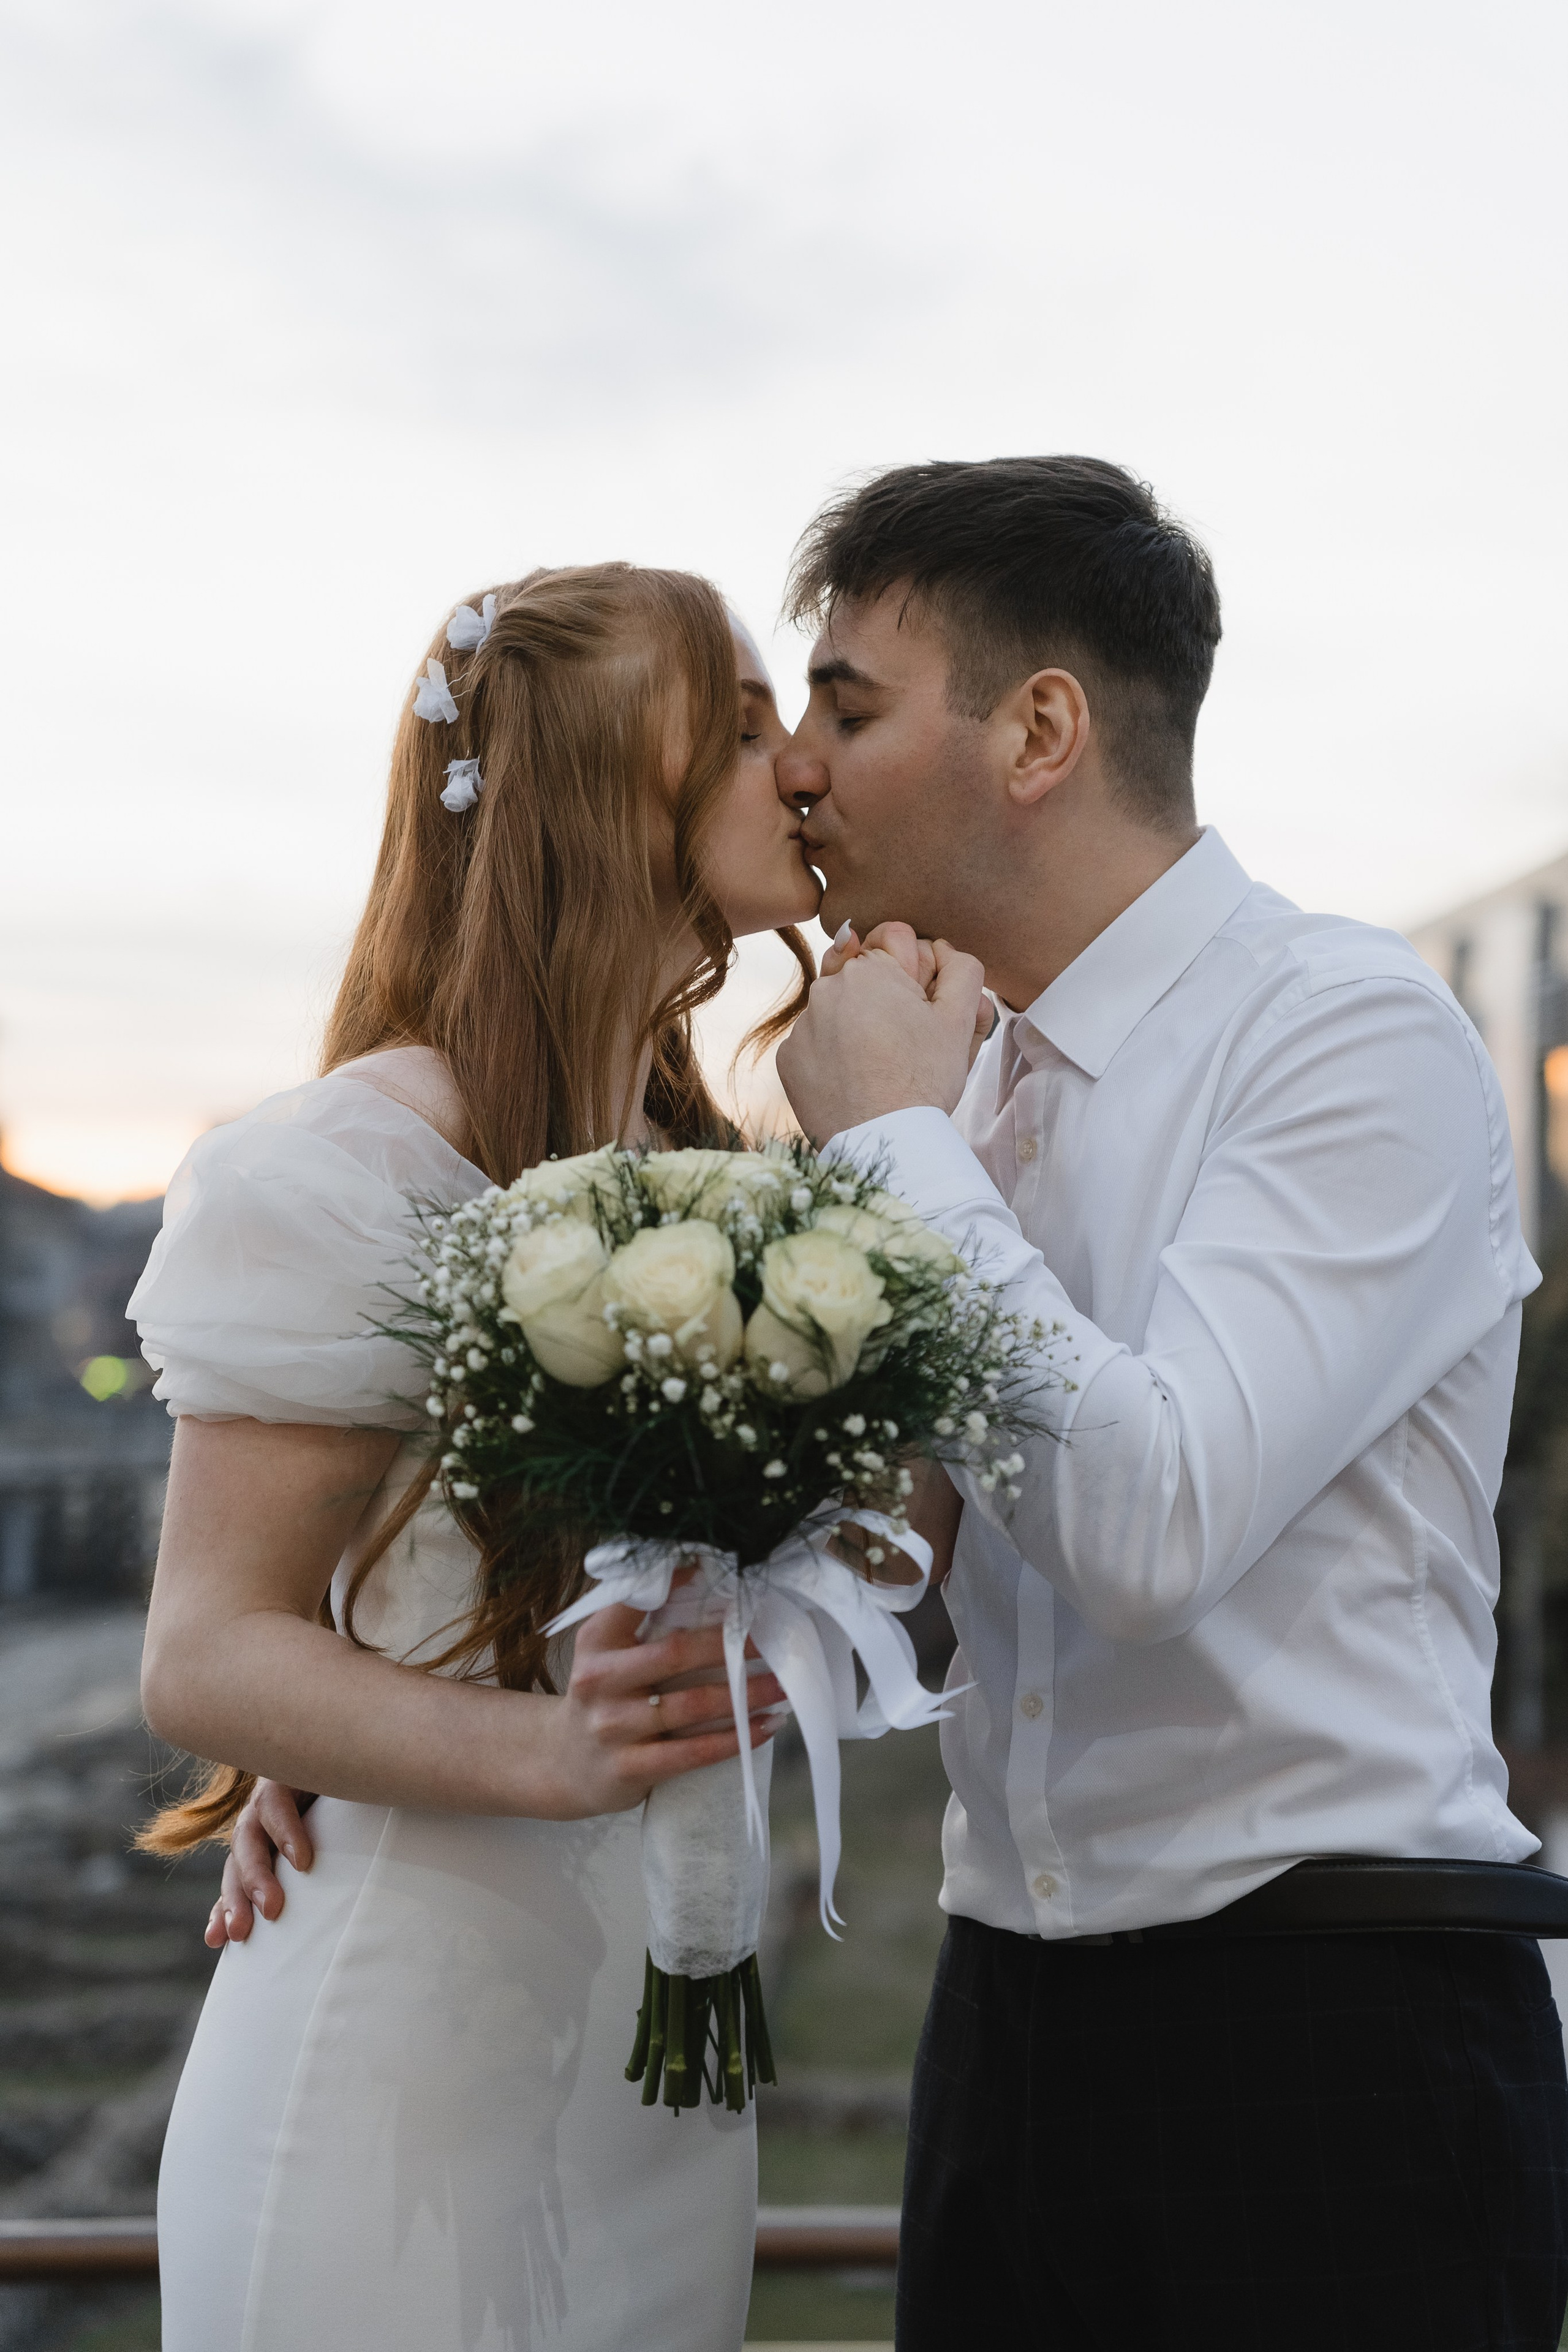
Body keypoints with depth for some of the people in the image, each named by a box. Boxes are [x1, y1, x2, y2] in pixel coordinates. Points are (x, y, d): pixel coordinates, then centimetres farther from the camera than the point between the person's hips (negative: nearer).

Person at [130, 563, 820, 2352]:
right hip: (419, 2053, -7)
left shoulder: (688, 1157, 11)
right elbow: (203, 1654, -15)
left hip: (661, 2036, 8)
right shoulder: (372, 1157, -14)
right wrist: (545, 1751, -31)